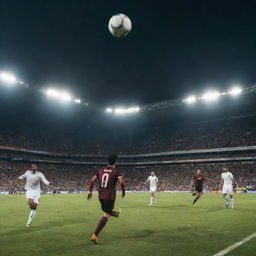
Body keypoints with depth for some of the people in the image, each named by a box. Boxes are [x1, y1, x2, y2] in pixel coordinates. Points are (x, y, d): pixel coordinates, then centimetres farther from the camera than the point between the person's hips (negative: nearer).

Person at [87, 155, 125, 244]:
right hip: (110, 196, -5)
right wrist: (123, 192, -4)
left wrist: (90, 191, 16)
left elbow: (92, 181, 9)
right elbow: (121, 182, -20)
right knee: (106, 216, -2)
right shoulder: (116, 172, -5)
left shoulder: (101, 171, 9)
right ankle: (95, 236, -9)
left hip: (101, 195, 6)